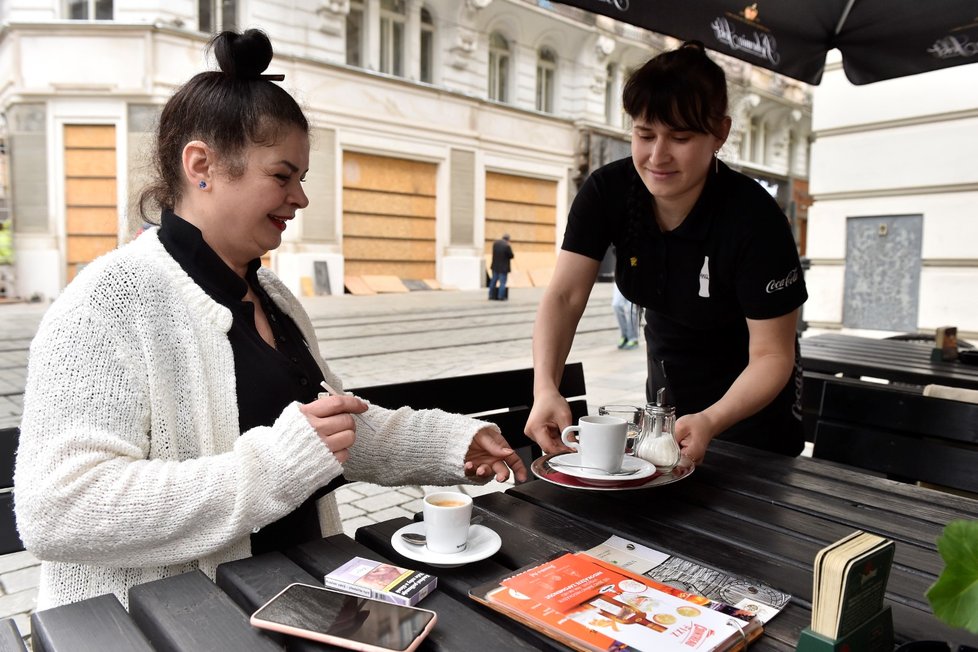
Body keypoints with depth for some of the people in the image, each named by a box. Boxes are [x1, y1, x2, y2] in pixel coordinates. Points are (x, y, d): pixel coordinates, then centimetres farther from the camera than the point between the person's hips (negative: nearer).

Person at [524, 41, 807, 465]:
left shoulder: (755, 219, -29)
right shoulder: (606, 191, -19)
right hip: (668, 382, 4)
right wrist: (546, 388, -40)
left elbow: (772, 355, -27)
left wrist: (711, 422, -45)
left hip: (748, 397, -4)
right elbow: (564, 296, -23)